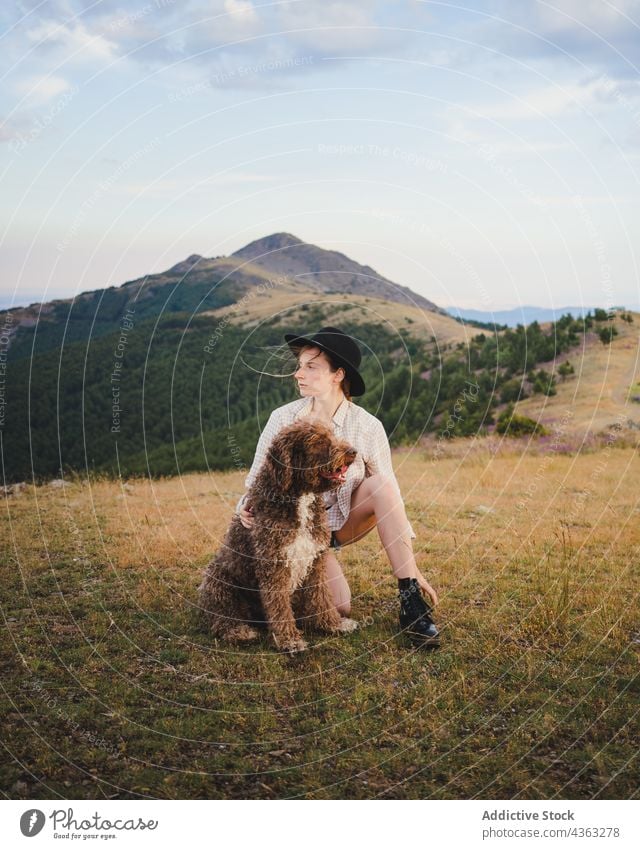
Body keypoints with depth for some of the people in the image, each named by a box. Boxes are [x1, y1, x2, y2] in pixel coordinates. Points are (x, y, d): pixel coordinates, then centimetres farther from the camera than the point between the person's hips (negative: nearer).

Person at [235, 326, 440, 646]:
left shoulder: (367, 427, -16)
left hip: (344, 521, 1)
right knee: (340, 608, -20)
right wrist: (247, 506, -29)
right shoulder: (283, 419, -13)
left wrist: (412, 569, -16)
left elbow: (389, 495, -13)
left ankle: (410, 600, -25)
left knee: (380, 484, -30)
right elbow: (256, 480, -5)